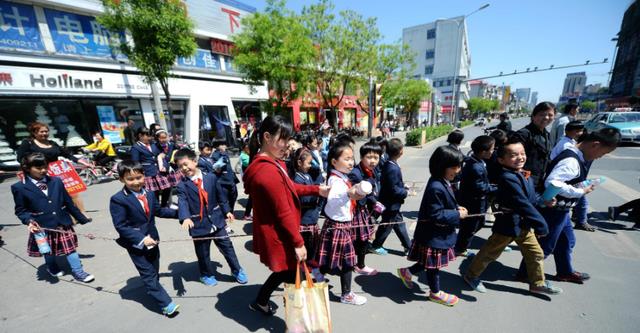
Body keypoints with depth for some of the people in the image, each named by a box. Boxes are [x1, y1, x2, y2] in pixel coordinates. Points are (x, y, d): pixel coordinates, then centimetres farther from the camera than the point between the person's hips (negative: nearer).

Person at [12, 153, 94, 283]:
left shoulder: (56, 181, 0)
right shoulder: (19, 187, -7)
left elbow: (68, 202, 6)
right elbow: (20, 210, -2)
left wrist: (82, 218, 9)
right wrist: (29, 221, -22)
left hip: (63, 223, 1)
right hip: (42, 227, -1)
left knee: (70, 248, 7)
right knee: (48, 252, 19)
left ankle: (78, 272, 16)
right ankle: (53, 269, 45)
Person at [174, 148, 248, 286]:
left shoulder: (211, 177, -3)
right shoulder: (182, 186, -8)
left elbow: (220, 195, 6)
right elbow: (182, 203, -23)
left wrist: (227, 210, 10)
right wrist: (185, 218, -41)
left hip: (216, 220, 1)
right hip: (199, 225, -1)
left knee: (227, 246, 10)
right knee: (203, 253, 15)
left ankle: (237, 270, 29)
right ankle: (207, 275, 41)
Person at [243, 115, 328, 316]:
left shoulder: (270, 163, 5)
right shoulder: (269, 171, -29)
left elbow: (288, 188, 14)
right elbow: (284, 213, -25)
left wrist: (317, 190, 7)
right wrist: (298, 242, -16)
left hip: (274, 232, 10)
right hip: (277, 236, -10)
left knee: (285, 271, 25)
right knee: (292, 275, 8)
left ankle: (261, 302, 45)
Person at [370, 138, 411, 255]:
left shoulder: (388, 165, 2)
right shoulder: (393, 169, -28)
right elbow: (394, 190, -26)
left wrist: (404, 187, 7)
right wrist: (406, 192, -13)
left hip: (392, 203, 9)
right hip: (391, 204, -9)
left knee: (399, 224, 18)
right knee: (387, 226, 9)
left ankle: (408, 246, 32)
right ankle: (376, 246, 26)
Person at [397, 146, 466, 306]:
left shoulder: (443, 183, 3)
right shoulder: (436, 187, -30)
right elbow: (436, 215, -27)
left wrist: (456, 208, 1)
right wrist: (457, 215, -19)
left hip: (440, 233, 10)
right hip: (434, 236, -10)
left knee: (432, 263, 23)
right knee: (434, 265, 13)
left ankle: (407, 272, 39)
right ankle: (435, 293, 37)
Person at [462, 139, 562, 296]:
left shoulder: (525, 175, 3)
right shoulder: (508, 178, -27)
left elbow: (531, 198, 17)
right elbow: (523, 205, -29)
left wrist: (543, 202, 0)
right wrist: (541, 225, -24)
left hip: (524, 224, 9)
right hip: (508, 224, -8)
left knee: (536, 253, 19)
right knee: (490, 253, 7)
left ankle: (538, 283, 40)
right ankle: (471, 275, 25)